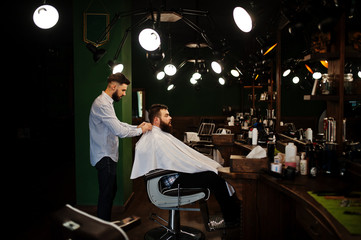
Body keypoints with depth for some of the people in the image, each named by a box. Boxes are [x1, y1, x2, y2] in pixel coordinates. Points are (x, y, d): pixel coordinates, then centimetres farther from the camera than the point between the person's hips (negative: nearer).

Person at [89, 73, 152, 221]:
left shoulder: (106, 102, 15)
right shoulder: (102, 104, -20)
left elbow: (117, 124, 22)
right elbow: (120, 131, -24)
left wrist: (137, 127, 10)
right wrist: (141, 130, -10)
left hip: (108, 156, 11)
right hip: (104, 157, -11)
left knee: (111, 191, 18)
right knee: (106, 194, -4)